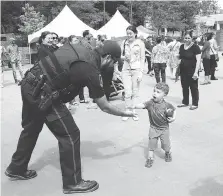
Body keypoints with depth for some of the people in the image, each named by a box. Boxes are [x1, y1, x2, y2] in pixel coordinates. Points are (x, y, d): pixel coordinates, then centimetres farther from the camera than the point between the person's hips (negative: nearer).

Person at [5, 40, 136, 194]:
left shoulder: (78, 48, 8)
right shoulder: (91, 71, -13)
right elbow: (104, 107, -4)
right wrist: (125, 113, 11)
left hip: (29, 84, 9)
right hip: (42, 94, -9)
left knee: (31, 129, 26)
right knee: (70, 135, 2)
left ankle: (17, 169, 47)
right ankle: (73, 182, 16)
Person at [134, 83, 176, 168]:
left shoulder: (167, 105, -14)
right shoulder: (150, 103, -15)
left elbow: (174, 109, 5)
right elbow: (142, 105, -31)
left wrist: (173, 118, -9)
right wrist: (134, 106, -49)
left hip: (164, 128, 0)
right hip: (153, 128, 1)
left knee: (166, 144, 10)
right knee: (151, 143, 5)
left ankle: (168, 153, 41)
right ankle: (150, 158, 22)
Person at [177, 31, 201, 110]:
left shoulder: (195, 47, -10)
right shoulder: (182, 46, 8)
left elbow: (198, 60, -15)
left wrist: (196, 72, -21)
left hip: (192, 71, -6)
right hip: (183, 70, 6)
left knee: (193, 88, 4)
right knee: (184, 87, 13)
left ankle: (195, 104, 15)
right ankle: (185, 102, 26)